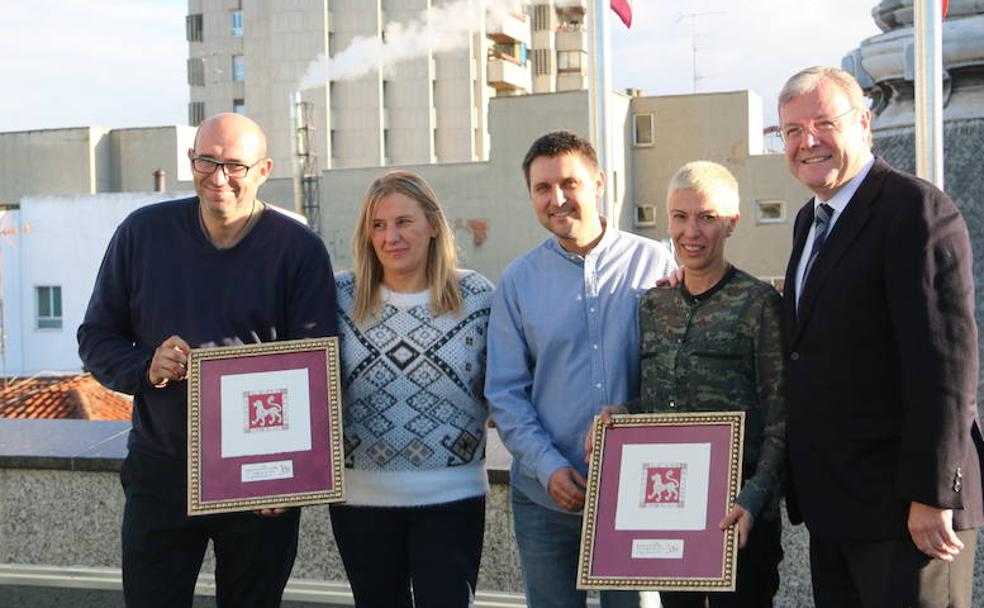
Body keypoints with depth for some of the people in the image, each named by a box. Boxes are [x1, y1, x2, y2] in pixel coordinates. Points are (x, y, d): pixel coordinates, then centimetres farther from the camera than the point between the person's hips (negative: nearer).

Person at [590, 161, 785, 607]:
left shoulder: (759, 304, -7)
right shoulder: (652, 305, 10)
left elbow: (781, 419, -9)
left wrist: (754, 499, -19)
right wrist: (619, 413, -2)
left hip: (737, 515, -5)